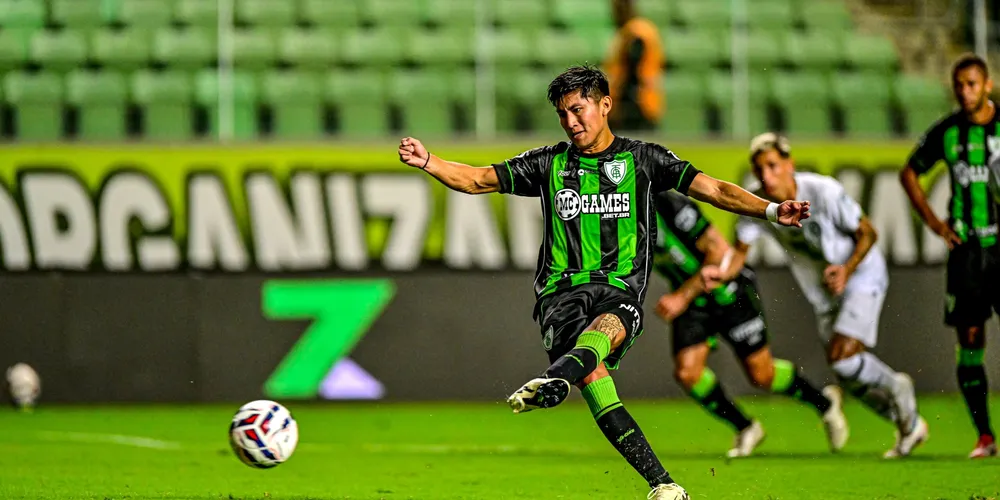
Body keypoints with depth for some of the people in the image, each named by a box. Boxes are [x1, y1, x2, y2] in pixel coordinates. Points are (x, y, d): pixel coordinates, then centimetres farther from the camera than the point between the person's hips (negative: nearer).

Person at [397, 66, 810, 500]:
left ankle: (556, 378, -70)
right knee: (592, 376, -25)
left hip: (620, 289, 0)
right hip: (562, 289, 1)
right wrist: (427, 162, -5)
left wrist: (770, 210, -5)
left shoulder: (643, 158, 12)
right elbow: (480, 180, 12)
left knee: (607, 327, -37)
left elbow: (712, 189, 8)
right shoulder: (549, 164, 16)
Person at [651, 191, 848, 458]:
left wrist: (682, 296, -29)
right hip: (690, 301, 6)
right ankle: (745, 429, 8)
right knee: (686, 372, -12)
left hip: (729, 293, -6)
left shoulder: (672, 207, -28)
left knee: (762, 375, -1)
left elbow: (720, 251, -25)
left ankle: (825, 403, 26)